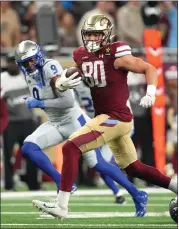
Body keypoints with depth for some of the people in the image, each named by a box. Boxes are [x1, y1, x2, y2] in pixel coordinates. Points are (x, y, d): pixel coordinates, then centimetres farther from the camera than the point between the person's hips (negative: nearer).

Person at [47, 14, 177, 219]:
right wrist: (62, 82, -6)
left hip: (116, 118, -9)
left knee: (70, 148, -20)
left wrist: (150, 93, -21)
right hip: (104, 117, 9)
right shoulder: (81, 56, 6)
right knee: (133, 168, 21)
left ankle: (61, 206, -21)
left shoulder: (117, 55, -13)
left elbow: (150, 69, -6)